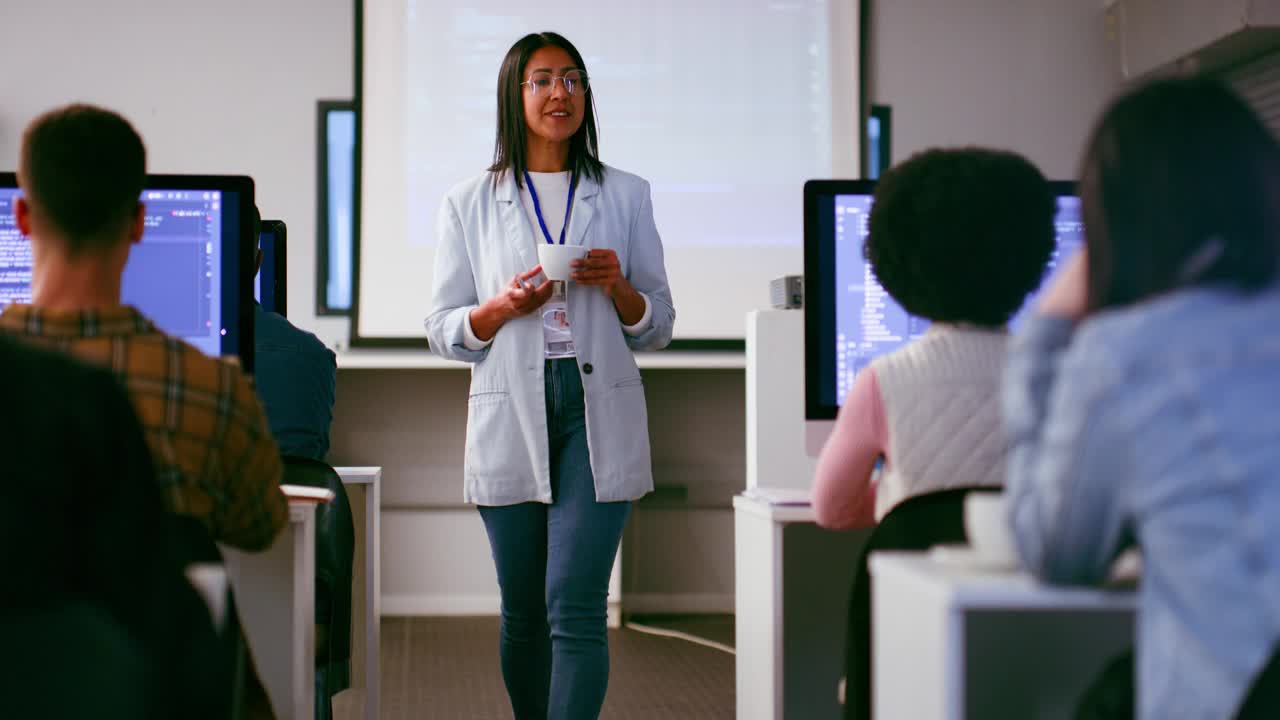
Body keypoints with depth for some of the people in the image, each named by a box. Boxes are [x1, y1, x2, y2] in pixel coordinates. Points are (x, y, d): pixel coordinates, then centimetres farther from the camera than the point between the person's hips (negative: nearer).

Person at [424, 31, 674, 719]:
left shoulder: (625, 195, 10)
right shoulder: (469, 203, 8)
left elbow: (658, 327, 12)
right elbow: (442, 330, 8)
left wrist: (619, 289, -9)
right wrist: (503, 307, -12)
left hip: (599, 415, -1)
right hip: (509, 421, 1)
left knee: (575, 606, -11)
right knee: (523, 612, 8)